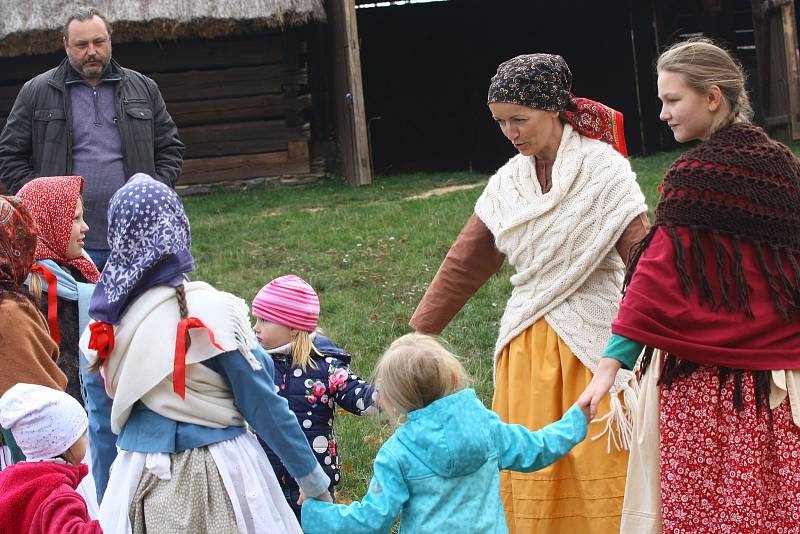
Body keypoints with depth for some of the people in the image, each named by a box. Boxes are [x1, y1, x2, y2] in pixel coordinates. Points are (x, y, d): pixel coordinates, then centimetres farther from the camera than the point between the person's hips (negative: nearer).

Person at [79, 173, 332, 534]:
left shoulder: (103, 325, -3)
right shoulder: (212, 314, -18)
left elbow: (105, 411, 8)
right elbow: (263, 406, -12)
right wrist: (313, 479, -3)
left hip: (141, 474, 5)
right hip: (218, 476, -5)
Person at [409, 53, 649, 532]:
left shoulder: (604, 171, -8)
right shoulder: (509, 183, 8)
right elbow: (464, 264, 13)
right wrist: (417, 336, 15)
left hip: (592, 347, -5)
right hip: (526, 349, 5)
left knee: (597, 482, -3)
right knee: (529, 484, 6)